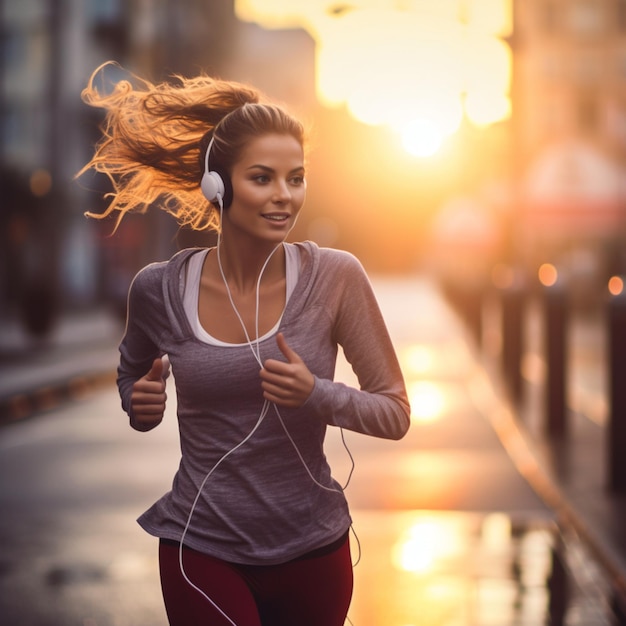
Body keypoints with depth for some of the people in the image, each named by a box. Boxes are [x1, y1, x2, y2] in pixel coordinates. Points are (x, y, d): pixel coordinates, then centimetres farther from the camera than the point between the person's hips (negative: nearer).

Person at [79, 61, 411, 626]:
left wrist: (317, 395, -23)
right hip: (203, 552, 0)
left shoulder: (335, 277, -11)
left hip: (313, 549, 1)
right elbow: (133, 372, 14)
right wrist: (141, 404, -8)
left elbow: (396, 413, -6)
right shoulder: (159, 289, -7)